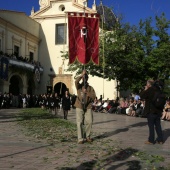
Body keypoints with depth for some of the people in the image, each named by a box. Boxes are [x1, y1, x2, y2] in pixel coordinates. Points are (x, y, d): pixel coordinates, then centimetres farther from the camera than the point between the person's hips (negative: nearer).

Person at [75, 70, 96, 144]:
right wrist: (82, 74, -14)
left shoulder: (90, 88, 12)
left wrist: (87, 92, -12)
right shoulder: (79, 86, 8)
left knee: (89, 122, -2)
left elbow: (94, 96, 1)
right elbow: (76, 81, -15)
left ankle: (87, 137, 17)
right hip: (79, 107, -2)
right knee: (79, 123, -6)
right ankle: (80, 139, -2)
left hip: (88, 107, 2)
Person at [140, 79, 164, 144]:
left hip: (151, 111, -7)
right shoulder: (158, 90, 8)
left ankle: (151, 140, 4)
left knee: (151, 126, 0)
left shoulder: (150, 89, -15)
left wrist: (145, 90, -1)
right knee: (158, 125, 12)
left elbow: (142, 96, -11)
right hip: (158, 111, 7)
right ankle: (160, 140, 16)